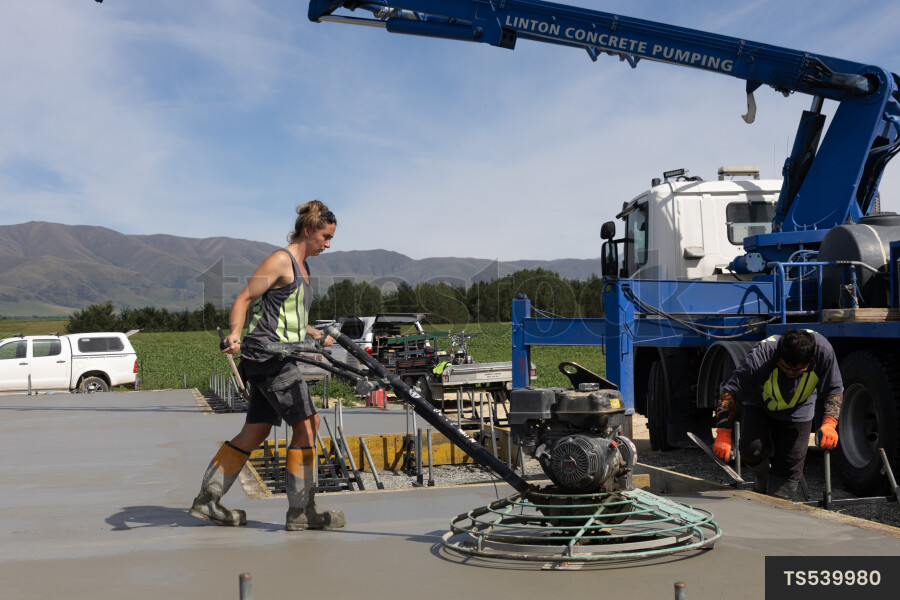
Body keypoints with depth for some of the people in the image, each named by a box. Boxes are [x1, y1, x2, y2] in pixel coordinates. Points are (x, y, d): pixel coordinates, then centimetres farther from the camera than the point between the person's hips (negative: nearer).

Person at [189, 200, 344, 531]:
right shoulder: (281, 260, -9)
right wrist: (235, 333, -29)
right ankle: (300, 511, -3)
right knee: (307, 423, -9)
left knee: (255, 432, 10)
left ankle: (207, 500, 17)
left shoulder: (302, 267, 20)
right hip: (266, 354, -10)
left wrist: (317, 335, 30)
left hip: (279, 358, 10)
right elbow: (244, 298, -15)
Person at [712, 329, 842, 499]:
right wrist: (723, 434, -37)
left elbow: (834, 391, -14)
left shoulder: (823, 351, -31)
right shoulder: (762, 354, -37)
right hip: (759, 407, -1)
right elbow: (730, 391, -32)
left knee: (788, 469, -3)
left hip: (798, 413, 2)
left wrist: (829, 423, -30)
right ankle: (763, 479, 12)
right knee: (752, 449, -23)